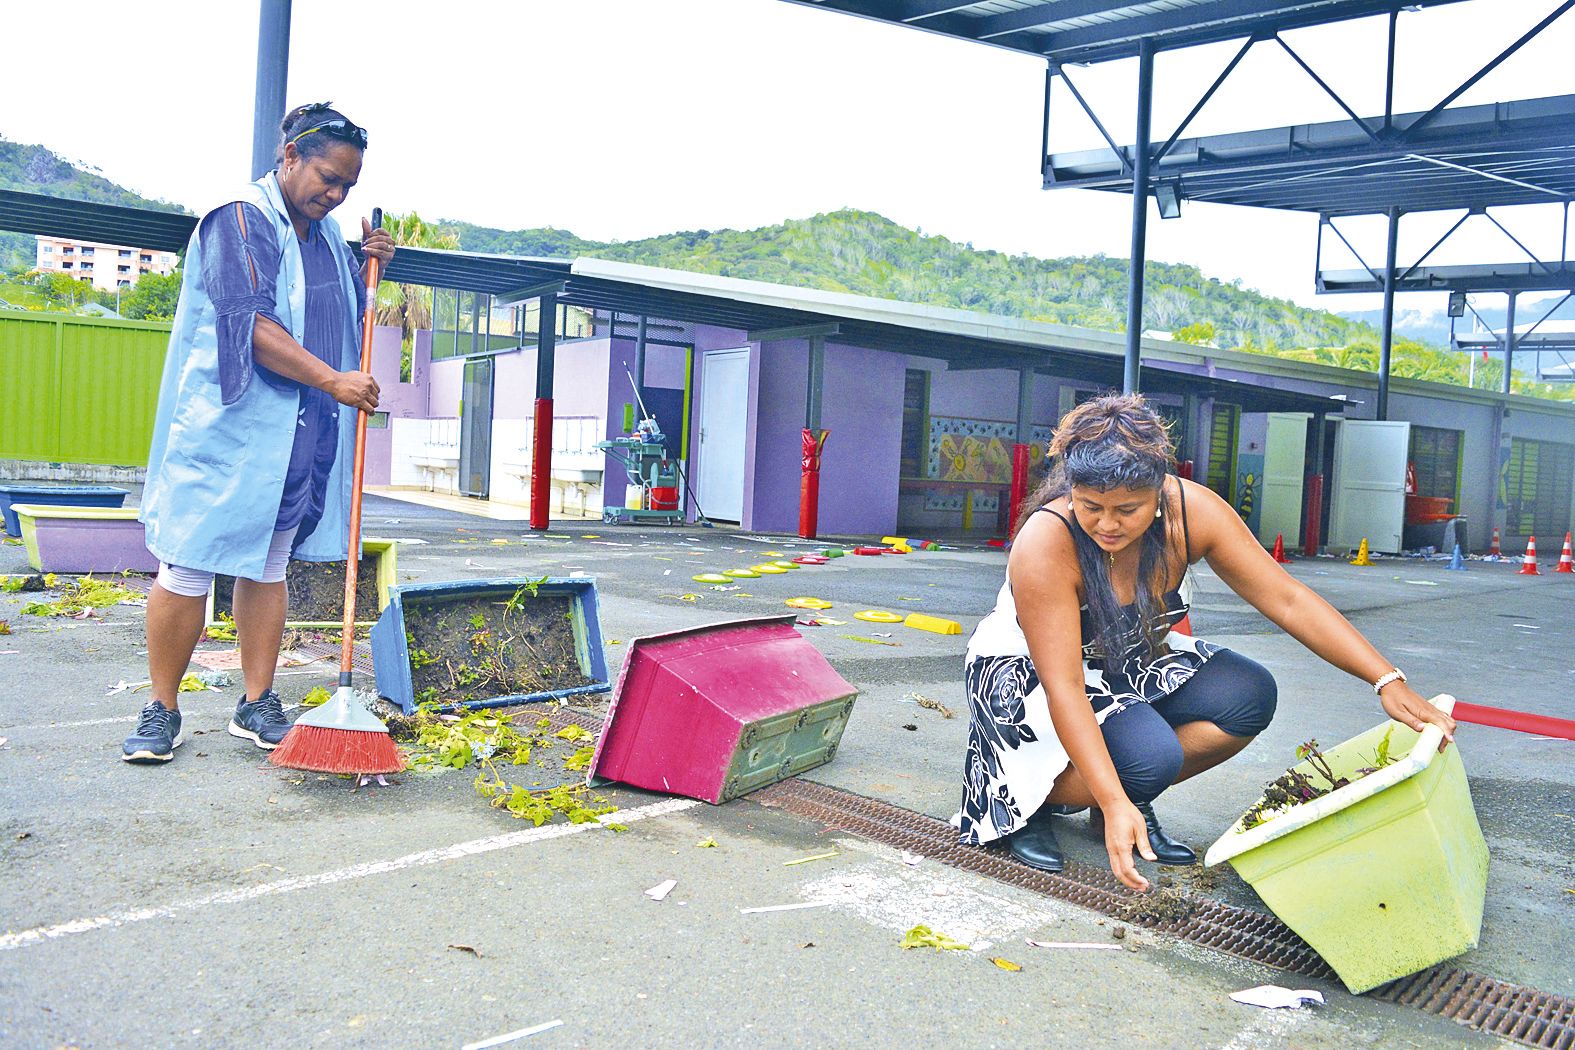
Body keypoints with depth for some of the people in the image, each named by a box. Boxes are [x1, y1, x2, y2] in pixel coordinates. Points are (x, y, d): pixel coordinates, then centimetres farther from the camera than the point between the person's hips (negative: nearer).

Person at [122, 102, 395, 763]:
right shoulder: (241, 220, -9)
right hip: (225, 431, -7)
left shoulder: (325, 232, 15)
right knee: (189, 568, -2)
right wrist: (332, 380, -26)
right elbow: (252, 325, -20)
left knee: (267, 566, 11)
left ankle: (257, 706, 18)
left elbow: (346, 314, 27)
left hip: (298, 441, 7)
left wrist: (369, 268, 8)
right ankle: (162, 711, 11)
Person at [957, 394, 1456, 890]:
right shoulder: (1046, 543, -33)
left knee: (1250, 695, -17)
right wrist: (1114, 805, -41)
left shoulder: (1192, 511, -20)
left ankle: (1132, 797, 1)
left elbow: (1288, 601, -15)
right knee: (1151, 756, -31)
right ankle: (1022, 802, -5)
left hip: (1128, 663, 6)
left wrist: (1387, 681, -22)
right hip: (1030, 676, -6)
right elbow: (1062, 688, -35)